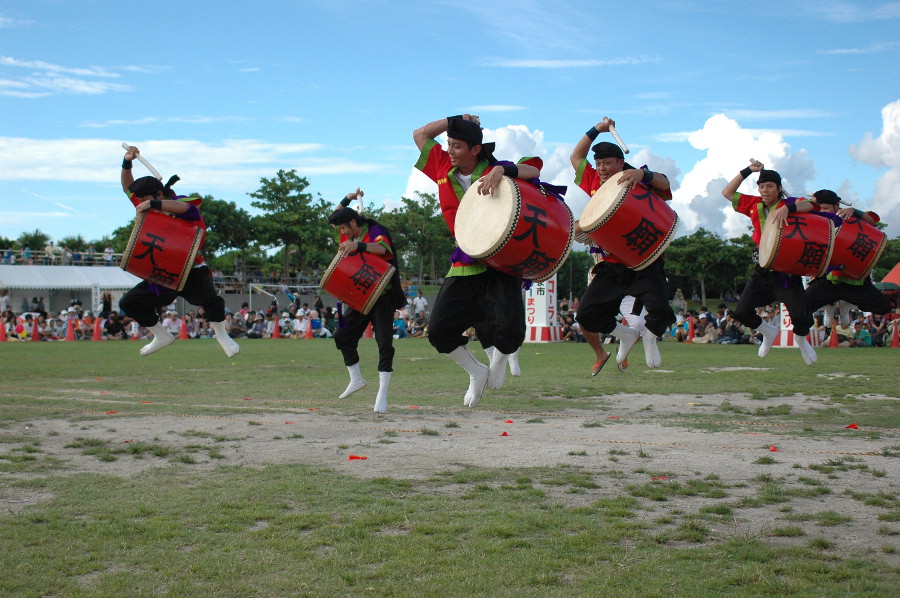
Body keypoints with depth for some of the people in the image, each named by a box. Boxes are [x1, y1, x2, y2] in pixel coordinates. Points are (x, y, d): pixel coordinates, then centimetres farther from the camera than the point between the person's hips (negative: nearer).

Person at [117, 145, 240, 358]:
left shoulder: (180, 204, -12)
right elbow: (128, 189, 18)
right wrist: (127, 163, 2)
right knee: (128, 302, 3)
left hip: (190, 270, -7)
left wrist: (153, 204, -45)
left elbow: (185, 207, -36)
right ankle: (161, 336, 18)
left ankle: (221, 334, -5)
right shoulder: (146, 208, 9)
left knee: (209, 297, -31)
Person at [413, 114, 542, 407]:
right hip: (463, 267, 4)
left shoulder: (493, 171, -6)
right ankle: (477, 372, 21)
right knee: (439, 331, -6)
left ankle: (499, 361, 21)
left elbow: (533, 170, -16)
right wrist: (456, 120, 8)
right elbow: (420, 134, 17)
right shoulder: (444, 169, 7)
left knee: (510, 330, -17)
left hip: (499, 264, -4)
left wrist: (502, 169, -33)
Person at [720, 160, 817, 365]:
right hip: (762, 271, 5)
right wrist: (747, 171, 4)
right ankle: (769, 331, 30)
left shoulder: (789, 204, -5)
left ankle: (801, 340, 23)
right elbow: (727, 193, 12)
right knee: (741, 312, 0)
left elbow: (809, 205, -26)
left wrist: (787, 208, -43)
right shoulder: (754, 205, 8)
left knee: (801, 316, -13)